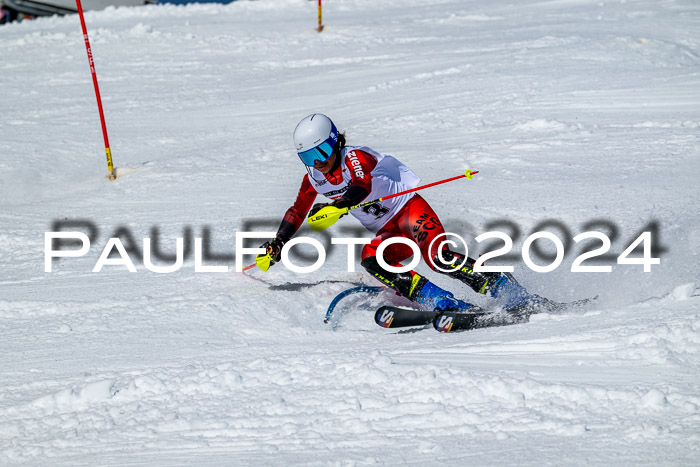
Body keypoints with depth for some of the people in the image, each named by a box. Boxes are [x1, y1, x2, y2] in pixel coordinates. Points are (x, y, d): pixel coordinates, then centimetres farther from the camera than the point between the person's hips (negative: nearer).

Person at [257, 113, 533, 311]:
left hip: (409, 208, -7)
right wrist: (277, 244, 11)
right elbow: (297, 212, 21)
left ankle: (504, 288, -27)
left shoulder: (355, 157, -16)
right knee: (370, 259, -26)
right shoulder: (314, 179, 7)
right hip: (388, 232, 7)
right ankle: (443, 304, -35)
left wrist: (336, 206, -53)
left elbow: (362, 186, -36)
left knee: (437, 257, -31)